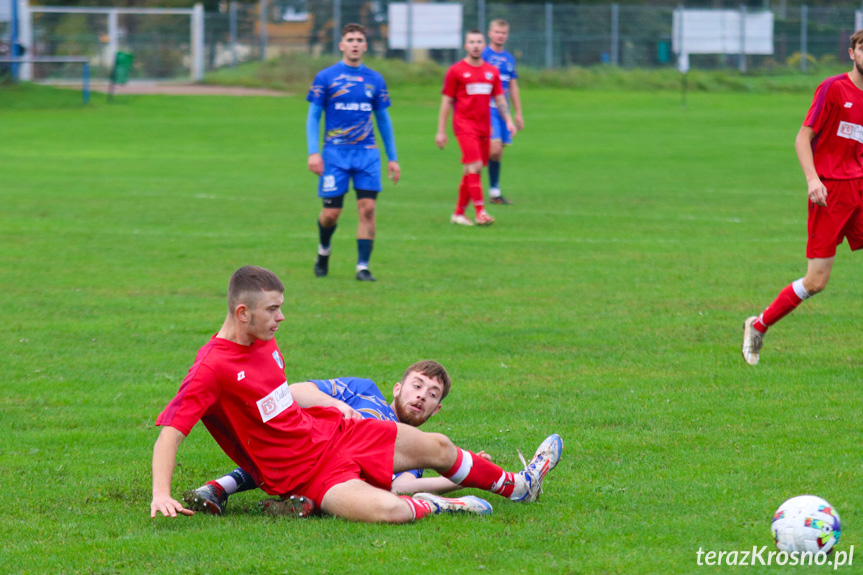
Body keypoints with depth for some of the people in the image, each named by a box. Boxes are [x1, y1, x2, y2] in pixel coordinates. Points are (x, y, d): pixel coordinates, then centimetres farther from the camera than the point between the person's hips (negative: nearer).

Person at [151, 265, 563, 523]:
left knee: (437, 447, 17)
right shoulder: (211, 368, -24)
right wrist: (161, 496, -39)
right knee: (387, 510, -35)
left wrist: (336, 407, 20)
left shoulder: (264, 341, 4)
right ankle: (431, 506, -2)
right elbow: (170, 432, -28)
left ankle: (517, 486, 41)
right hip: (305, 474, -9)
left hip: (332, 433, 9)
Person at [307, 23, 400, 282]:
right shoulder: (326, 77, 0)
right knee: (331, 213, 0)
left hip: (367, 153, 2)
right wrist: (313, 152, -10)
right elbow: (313, 117, 1)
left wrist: (392, 158, 13)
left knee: (367, 208, -9)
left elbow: (384, 119, 15)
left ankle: (363, 267, -3)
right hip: (335, 153, -2)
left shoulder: (375, 80, 8)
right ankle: (324, 250, 31)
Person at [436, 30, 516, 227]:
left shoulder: (492, 71, 13)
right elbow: (447, 101, 2)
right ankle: (480, 212, -19)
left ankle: (459, 213, 16)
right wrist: (441, 131, 1)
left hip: (484, 127, 5)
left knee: (470, 171, 7)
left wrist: (509, 120, 1)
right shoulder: (456, 70, 0)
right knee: (474, 166, -16)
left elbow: (500, 99, 16)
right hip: (464, 124, -5)